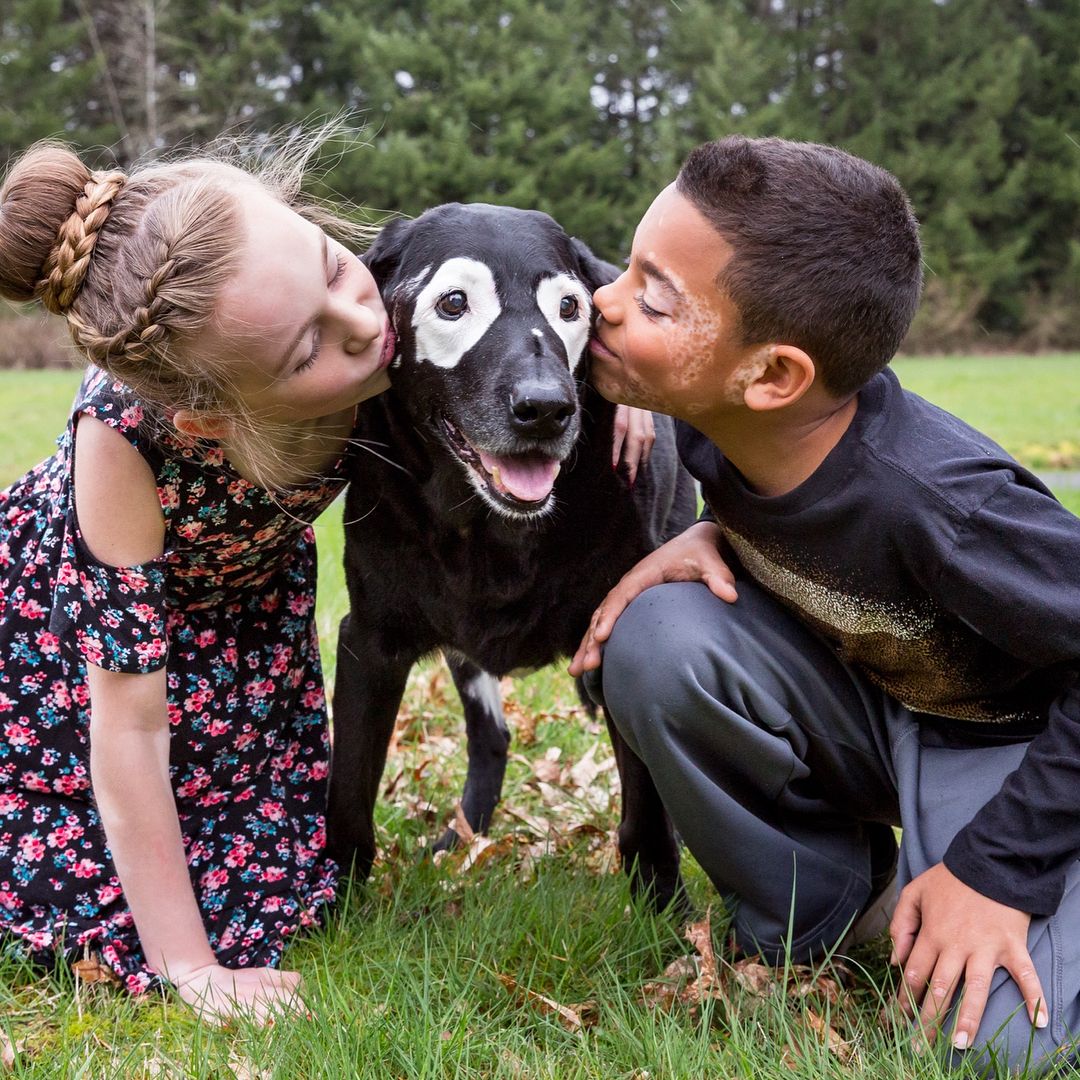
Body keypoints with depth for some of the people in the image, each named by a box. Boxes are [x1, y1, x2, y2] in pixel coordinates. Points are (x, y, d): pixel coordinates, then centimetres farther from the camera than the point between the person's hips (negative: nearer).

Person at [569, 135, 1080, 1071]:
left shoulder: (933, 501, -36)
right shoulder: (716, 423, -17)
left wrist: (996, 867, -22)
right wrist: (712, 538, -16)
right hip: (857, 705, 5)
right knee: (656, 637, -23)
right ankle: (816, 917, -2)